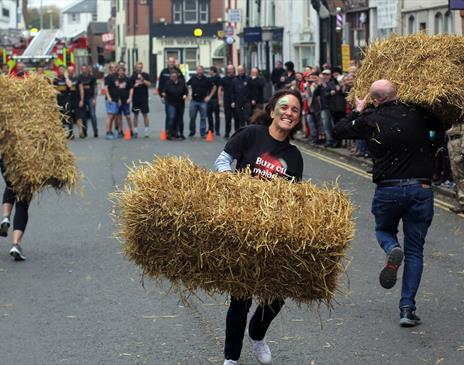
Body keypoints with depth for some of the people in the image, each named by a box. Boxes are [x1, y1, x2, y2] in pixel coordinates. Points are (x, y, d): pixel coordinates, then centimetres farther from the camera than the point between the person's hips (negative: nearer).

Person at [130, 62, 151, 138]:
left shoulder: (146, 75, 4)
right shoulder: (133, 77, 5)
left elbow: (149, 84, -7)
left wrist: (142, 80, -18)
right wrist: (134, 85, -12)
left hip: (144, 98, -1)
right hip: (136, 99, 1)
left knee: (145, 115, 0)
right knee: (135, 115, 6)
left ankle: (146, 131, 4)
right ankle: (135, 131, 12)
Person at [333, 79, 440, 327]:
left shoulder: (370, 121, -4)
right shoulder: (416, 114, -1)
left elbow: (338, 130, 10)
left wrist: (358, 112, 24)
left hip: (387, 190, -1)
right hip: (421, 188, 1)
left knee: (384, 230, 28)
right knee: (415, 251, 9)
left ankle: (393, 250, -8)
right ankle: (407, 308, 1)